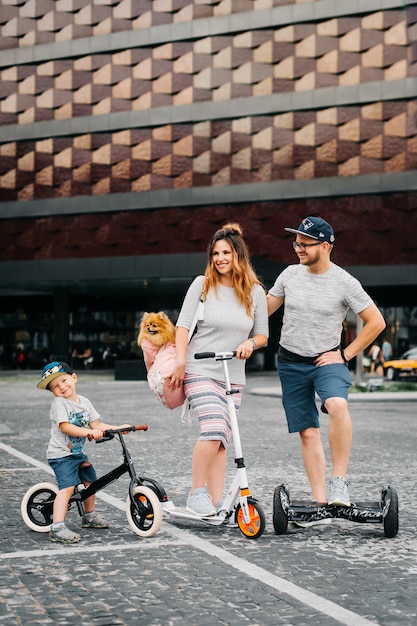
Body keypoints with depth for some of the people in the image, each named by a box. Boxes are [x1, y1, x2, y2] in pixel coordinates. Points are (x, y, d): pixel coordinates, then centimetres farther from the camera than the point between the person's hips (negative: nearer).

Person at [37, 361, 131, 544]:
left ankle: (89, 516, 42)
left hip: (78, 452, 8)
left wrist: (118, 428, -3)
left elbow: (96, 425, 7)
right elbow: (64, 426, -25)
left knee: (90, 481, 19)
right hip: (61, 454, -8)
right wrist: (88, 432, -34)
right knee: (67, 487, -23)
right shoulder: (59, 403, -14)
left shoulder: (84, 402, 8)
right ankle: (57, 528, -28)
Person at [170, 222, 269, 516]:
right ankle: (197, 493, -8)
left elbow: (262, 335, 11)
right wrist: (180, 362, -9)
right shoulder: (202, 285, -2)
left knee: (221, 440, 4)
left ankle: (217, 504, 8)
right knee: (214, 430, -21)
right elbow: (183, 325, 0)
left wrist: (250, 343, -11)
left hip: (233, 376, 4)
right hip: (200, 371, -3)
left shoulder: (255, 292, 5)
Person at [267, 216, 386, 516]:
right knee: (308, 433, 3)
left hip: (328, 360, -3)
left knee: (337, 405, -33)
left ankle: (340, 481, -24)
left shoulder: (345, 282, -9)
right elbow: (265, 309, 15)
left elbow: (376, 322, -3)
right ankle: (320, 502, 8)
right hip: (291, 363, 4)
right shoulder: (290, 274, 1)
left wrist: (346, 354, -6)